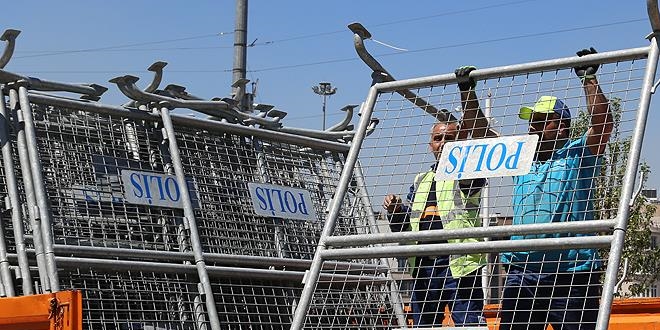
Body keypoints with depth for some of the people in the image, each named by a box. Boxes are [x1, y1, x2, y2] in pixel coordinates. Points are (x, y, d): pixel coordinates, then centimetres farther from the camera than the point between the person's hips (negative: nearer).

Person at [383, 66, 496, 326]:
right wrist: (394, 210, 0)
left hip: (458, 267, -6)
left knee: (469, 323, -11)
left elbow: (482, 136, -12)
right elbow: (402, 228, 23)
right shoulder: (421, 180, 21)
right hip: (422, 266, 6)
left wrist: (467, 91, -15)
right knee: (421, 325, 11)